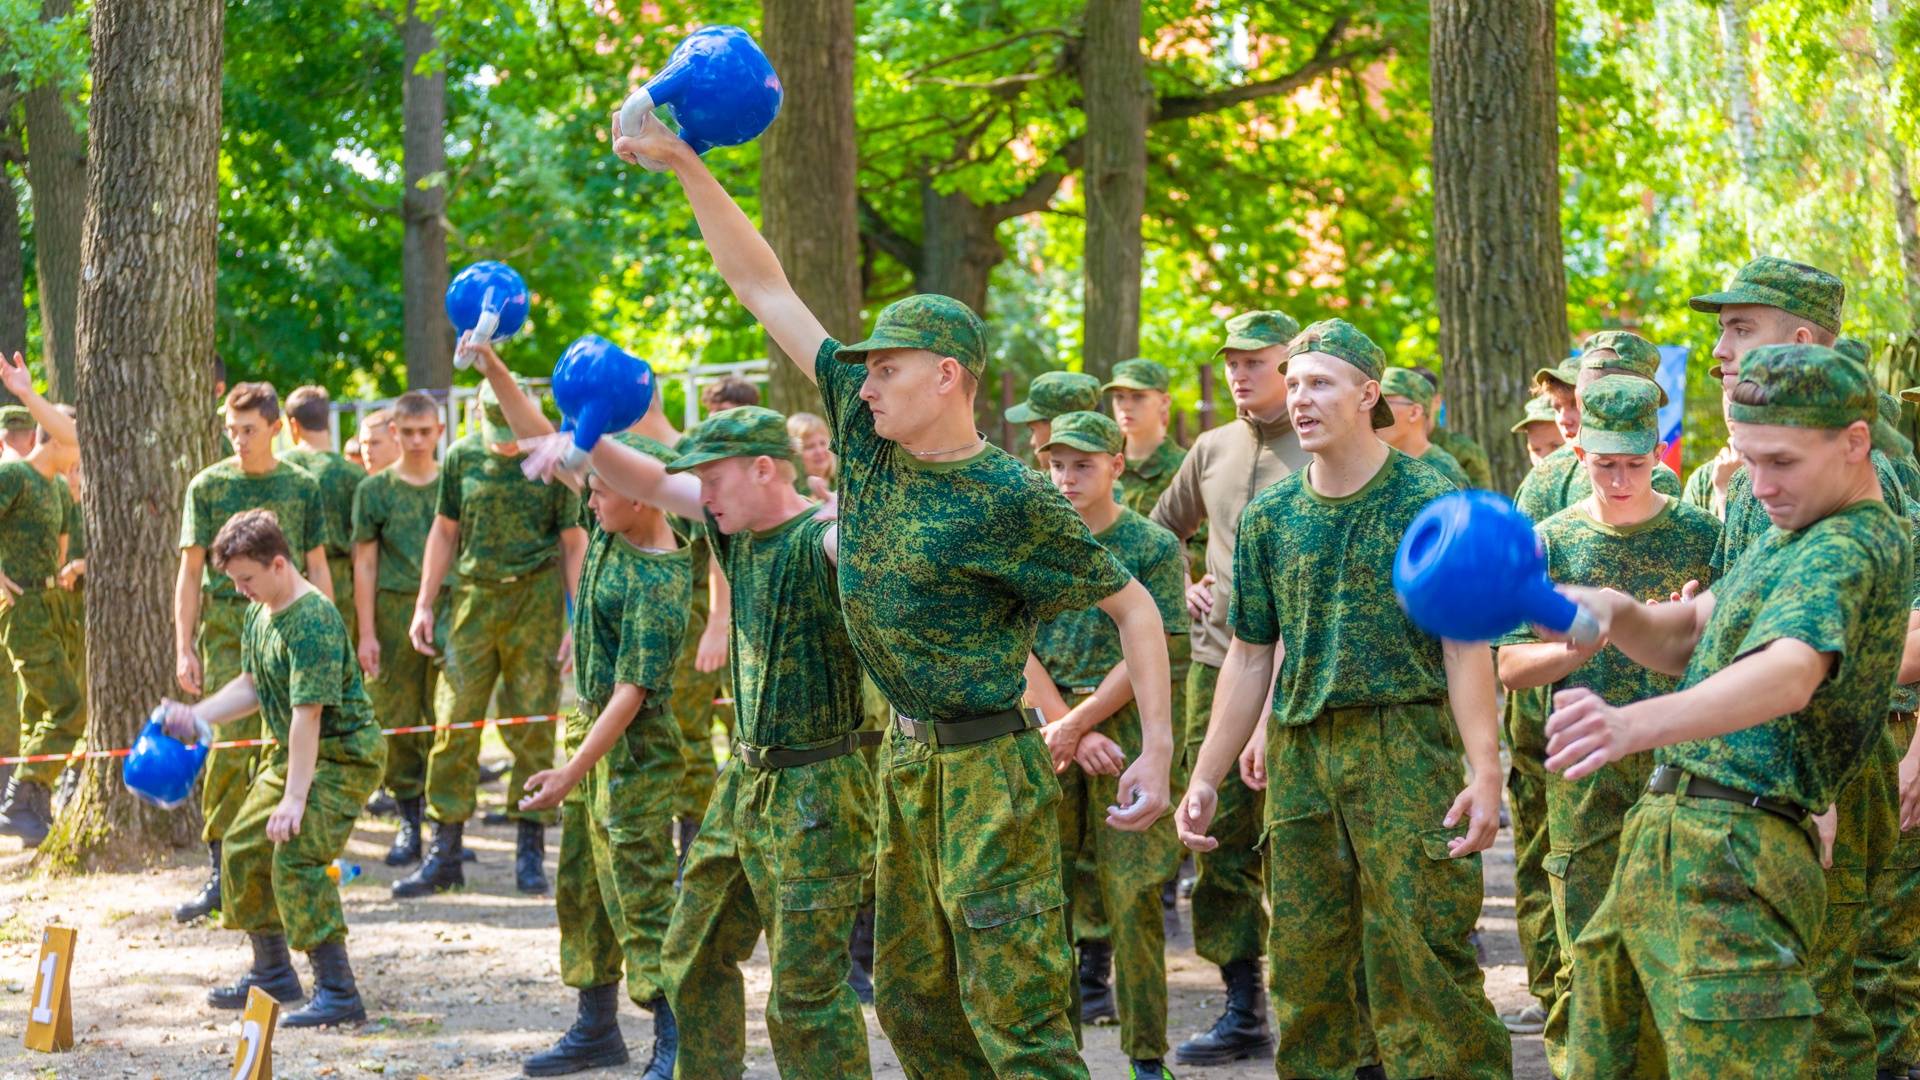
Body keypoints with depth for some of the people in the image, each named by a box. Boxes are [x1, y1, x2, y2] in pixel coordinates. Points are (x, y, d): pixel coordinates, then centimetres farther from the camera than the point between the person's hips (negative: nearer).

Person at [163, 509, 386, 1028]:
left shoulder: (313, 622, -25)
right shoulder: (259, 612, 5)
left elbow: (307, 714, -29)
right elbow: (252, 687, 20)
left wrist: (294, 797, -30)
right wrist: (198, 717, 6)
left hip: (344, 755, -10)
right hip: (293, 751, 10)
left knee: (297, 858, -20)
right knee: (245, 846, 13)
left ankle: (337, 993, -17)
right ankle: (273, 974, 27)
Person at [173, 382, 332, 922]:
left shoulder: (302, 486, 8)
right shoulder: (209, 486, 5)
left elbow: (317, 568, 12)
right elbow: (191, 572, 5)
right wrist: (184, 649, 0)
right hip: (226, 629, -1)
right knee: (229, 747, -10)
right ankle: (221, 871, -3)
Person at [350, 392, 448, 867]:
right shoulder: (374, 490, 7)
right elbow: (365, 565, 6)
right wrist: (366, 633, 0)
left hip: (449, 608, 0)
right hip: (393, 611, 0)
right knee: (395, 720, 1)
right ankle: (409, 820, 12)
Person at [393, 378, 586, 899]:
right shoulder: (462, 456, 5)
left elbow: (574, 544, 0)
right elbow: (445, 531, 14)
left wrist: (575, 620, -5)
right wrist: (424, 605, 10)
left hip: (535, 599, -2)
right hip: (473, 596, 2)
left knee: (532, 727, 0)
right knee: (453, 722, -2)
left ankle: (530, 852, 10)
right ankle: (445, 853, 5)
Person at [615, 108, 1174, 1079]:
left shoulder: (1009, 500, -14)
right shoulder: (868, 437, 4)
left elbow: (1132, 603, -8)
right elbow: (764, 288, 7)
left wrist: (1157, 750, -17)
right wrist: (684, 166, 4)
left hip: (988, 771, -8)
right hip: (907, 759, 8)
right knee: (912, 1000, 13)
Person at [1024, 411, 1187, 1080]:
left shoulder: (1153, 547, -1)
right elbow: (1021, 650, 3)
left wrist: (1073, 727, -11)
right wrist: (1072, 732, -8)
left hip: (1126, 725, -3)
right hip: (1049, 728, 3)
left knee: (1133, 899, -3)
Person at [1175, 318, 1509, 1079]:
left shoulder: (1428, 501, -3)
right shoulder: (1268, 515, 10)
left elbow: (1465, 646, -6)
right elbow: (1251, 656, 15)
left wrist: (1485, 771, -14)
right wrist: (1204, 779, 11)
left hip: (1407, 744, -5)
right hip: (1297, 755, 5)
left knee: (1419, 947, -9)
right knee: (1305, 958, 7)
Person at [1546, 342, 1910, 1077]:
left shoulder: (1850, 549, -15)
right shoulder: (1792, 534, 19)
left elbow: (1791, 672, -35)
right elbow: (1686, 641, 22)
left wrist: (1639, 724, -52)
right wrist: (1614, 613, -2)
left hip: (1728, 860, -10)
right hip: (1668, 839, 10)